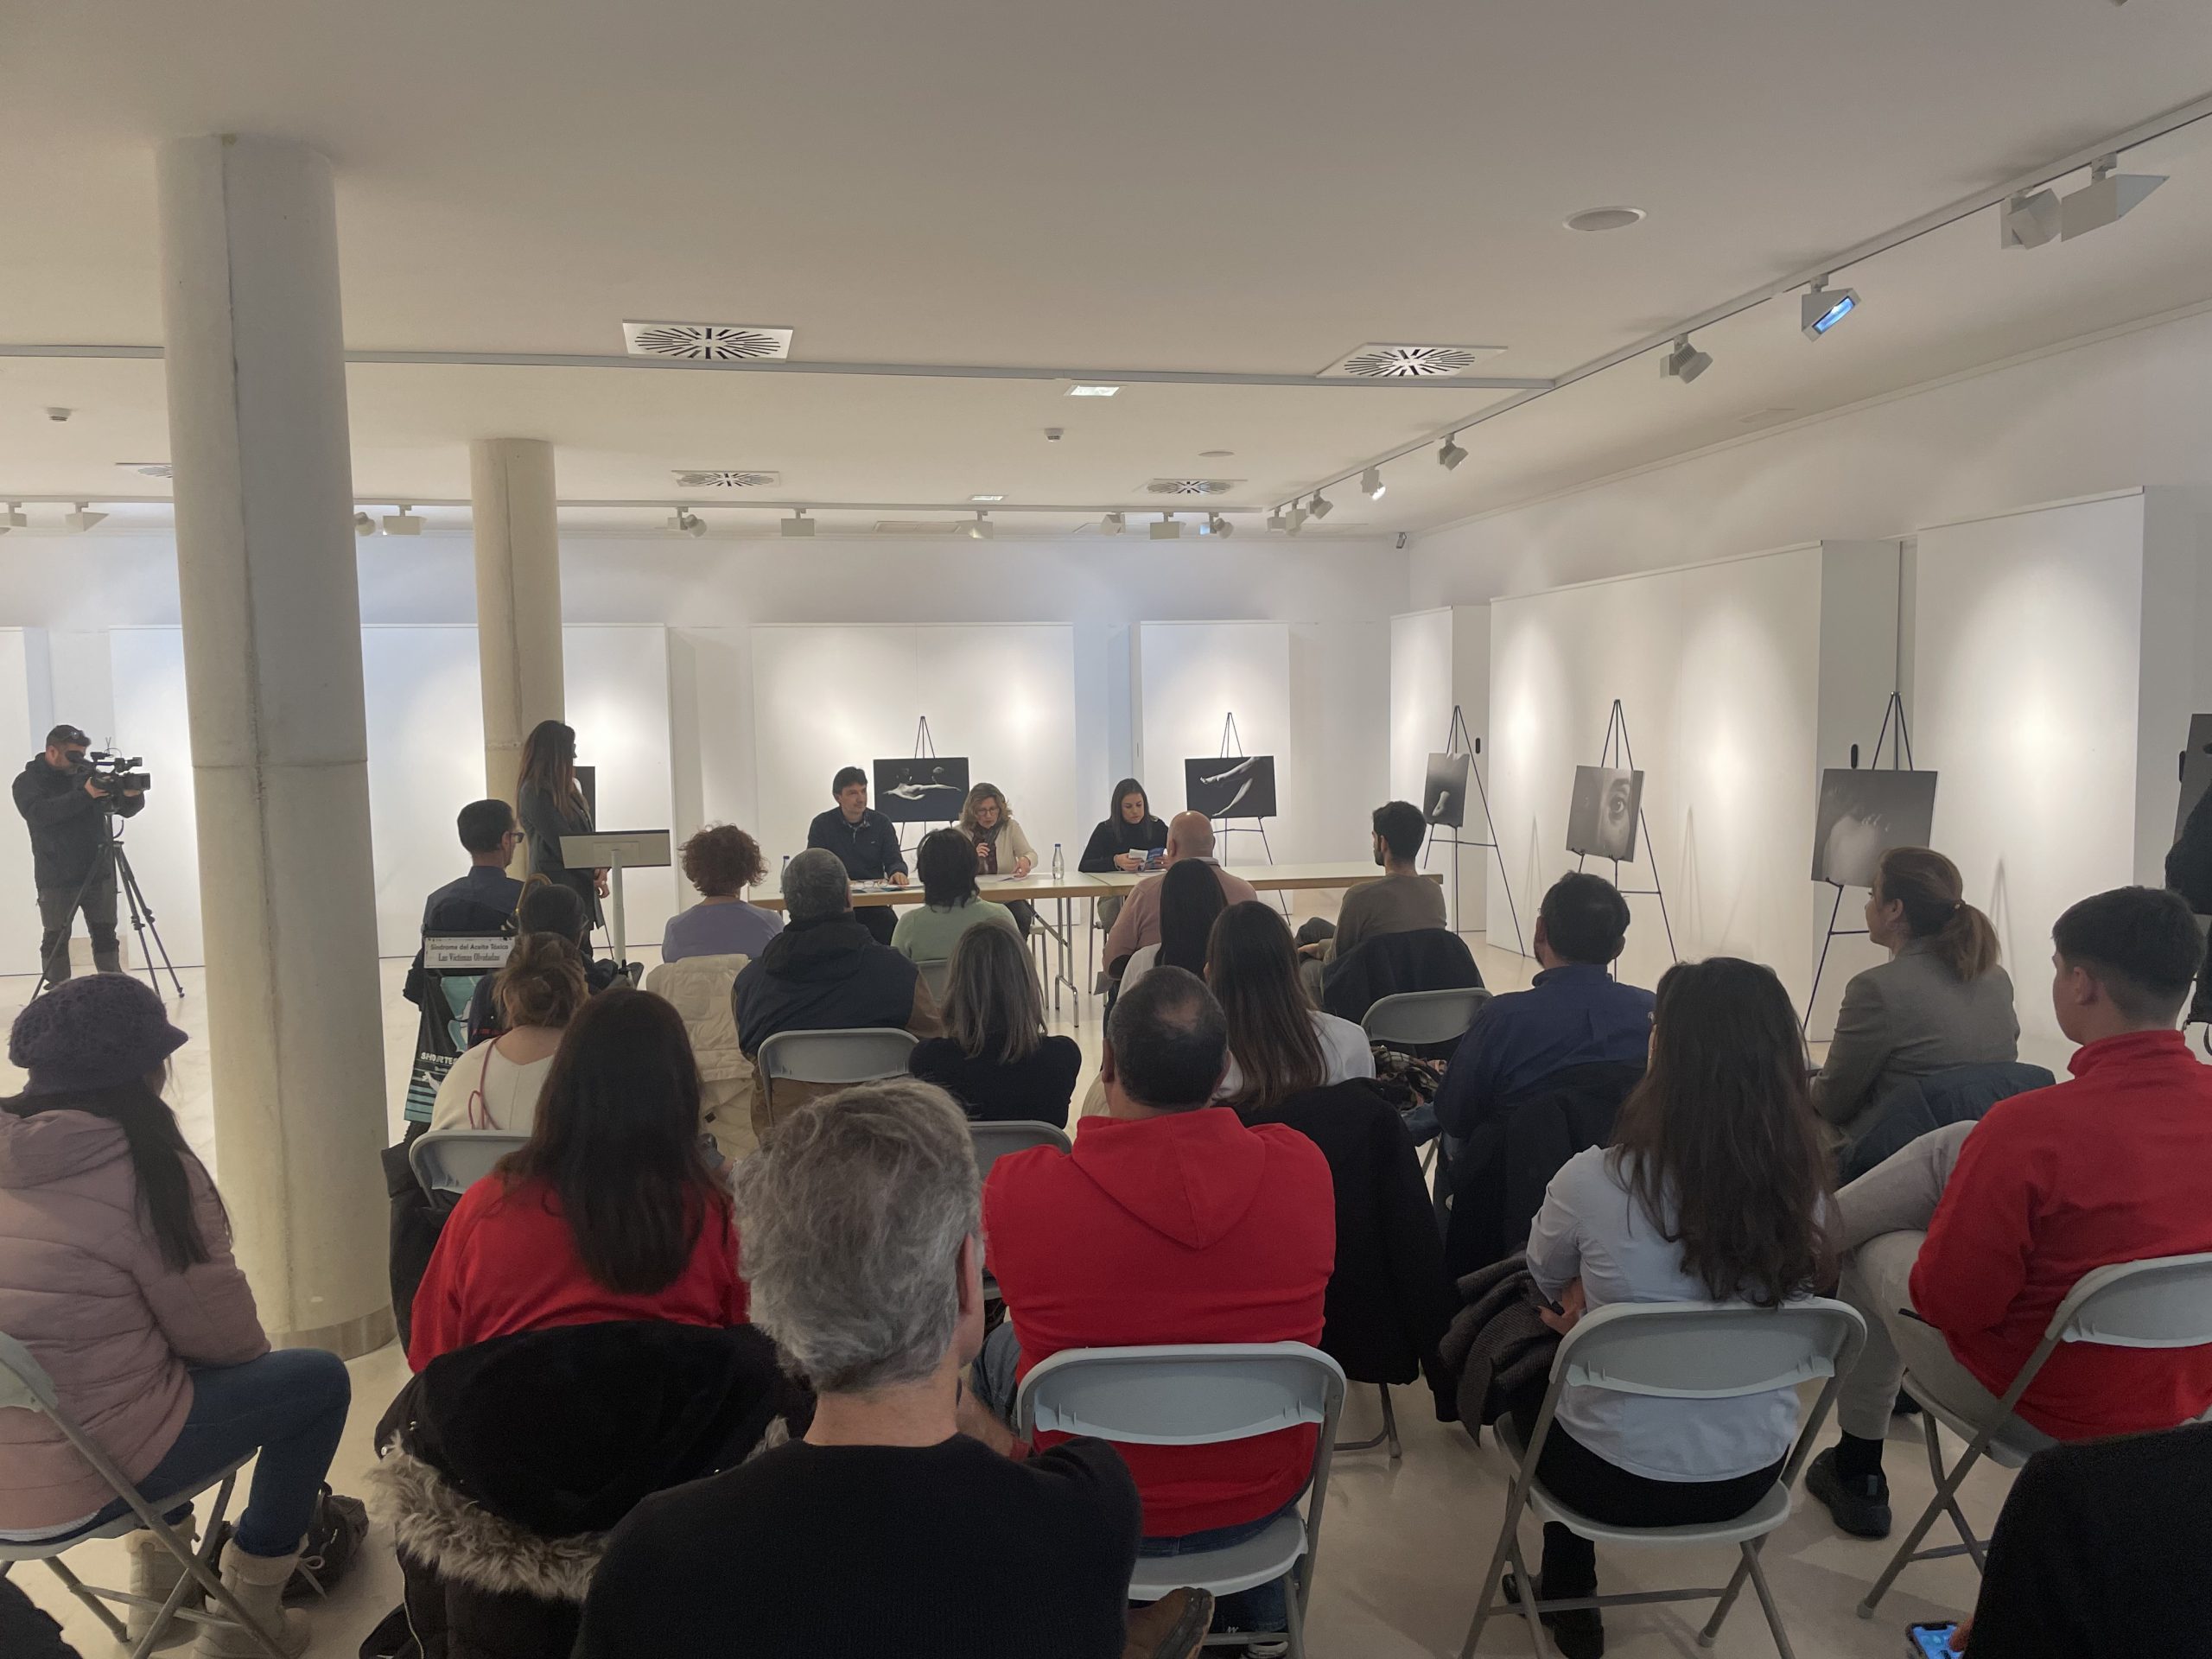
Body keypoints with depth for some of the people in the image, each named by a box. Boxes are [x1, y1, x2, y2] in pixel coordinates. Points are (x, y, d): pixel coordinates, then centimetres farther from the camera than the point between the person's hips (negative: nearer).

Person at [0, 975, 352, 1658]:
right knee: (319, 1379, 8)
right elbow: (223, 1337, -11)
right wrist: (253, 1348, 12)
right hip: (89, 1478, -8)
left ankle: (158, 1579, 37)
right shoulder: (147, 1170, -18)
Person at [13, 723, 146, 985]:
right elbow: (39, 813, -21)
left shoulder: (88, 775, 9)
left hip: (98, 873, 3)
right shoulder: (28, 781, -1)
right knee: (56, 939, 2)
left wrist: (132, 795, -13)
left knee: (105, 934, 5)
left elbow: (126, 810, 10)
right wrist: (84, 795, -29)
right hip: (56, 878, -3)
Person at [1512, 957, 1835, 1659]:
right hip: (1752, 1474, 4)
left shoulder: (1595, 1179, -25)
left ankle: (1568, 1598, 41)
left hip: (1618, 1480, -4)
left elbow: (1547, 1283, -4)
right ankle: (1569, 1591, 44)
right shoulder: (1804, 1186, -13)